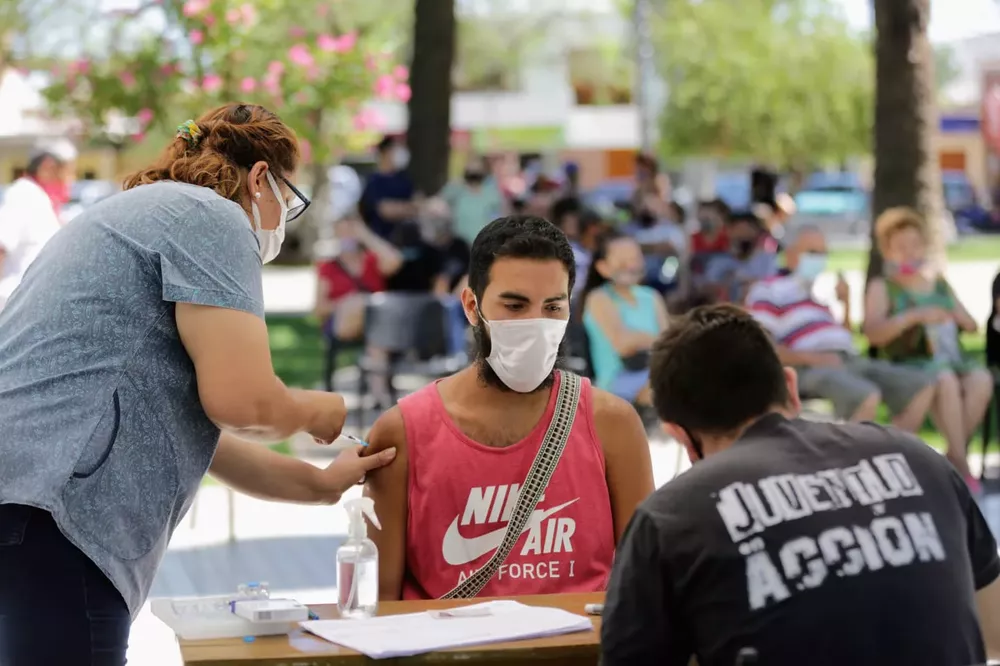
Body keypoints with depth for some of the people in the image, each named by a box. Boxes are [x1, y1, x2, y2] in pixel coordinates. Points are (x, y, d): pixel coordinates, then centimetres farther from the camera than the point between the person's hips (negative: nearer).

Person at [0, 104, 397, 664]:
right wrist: (317, 412, 8)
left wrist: (321, 485, 34)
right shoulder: (211, 216, -2)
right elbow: (241, 401, -14)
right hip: (45, 523, -11)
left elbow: (191, 430, 33)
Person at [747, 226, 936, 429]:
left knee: (922, 386, -1)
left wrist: (846, 302, 18)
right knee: (866, 396, -37)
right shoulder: (768, 290, 5)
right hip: (810, 368, -9)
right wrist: (811, 357, -18)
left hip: (850, 360, 9)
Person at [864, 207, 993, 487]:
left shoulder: (939, 283, 22)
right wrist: (914, 316, -19)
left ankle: (954, 456, -19)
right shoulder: (881, 287, 7)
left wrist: (959, 317, 0)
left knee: (981, 378, -29)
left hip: (953, 358, 5)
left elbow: (972, 326, 25)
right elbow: (873, 333, -8)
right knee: (945, 380, -37)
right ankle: (961, 463, -28)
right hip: (910, 364, -4)